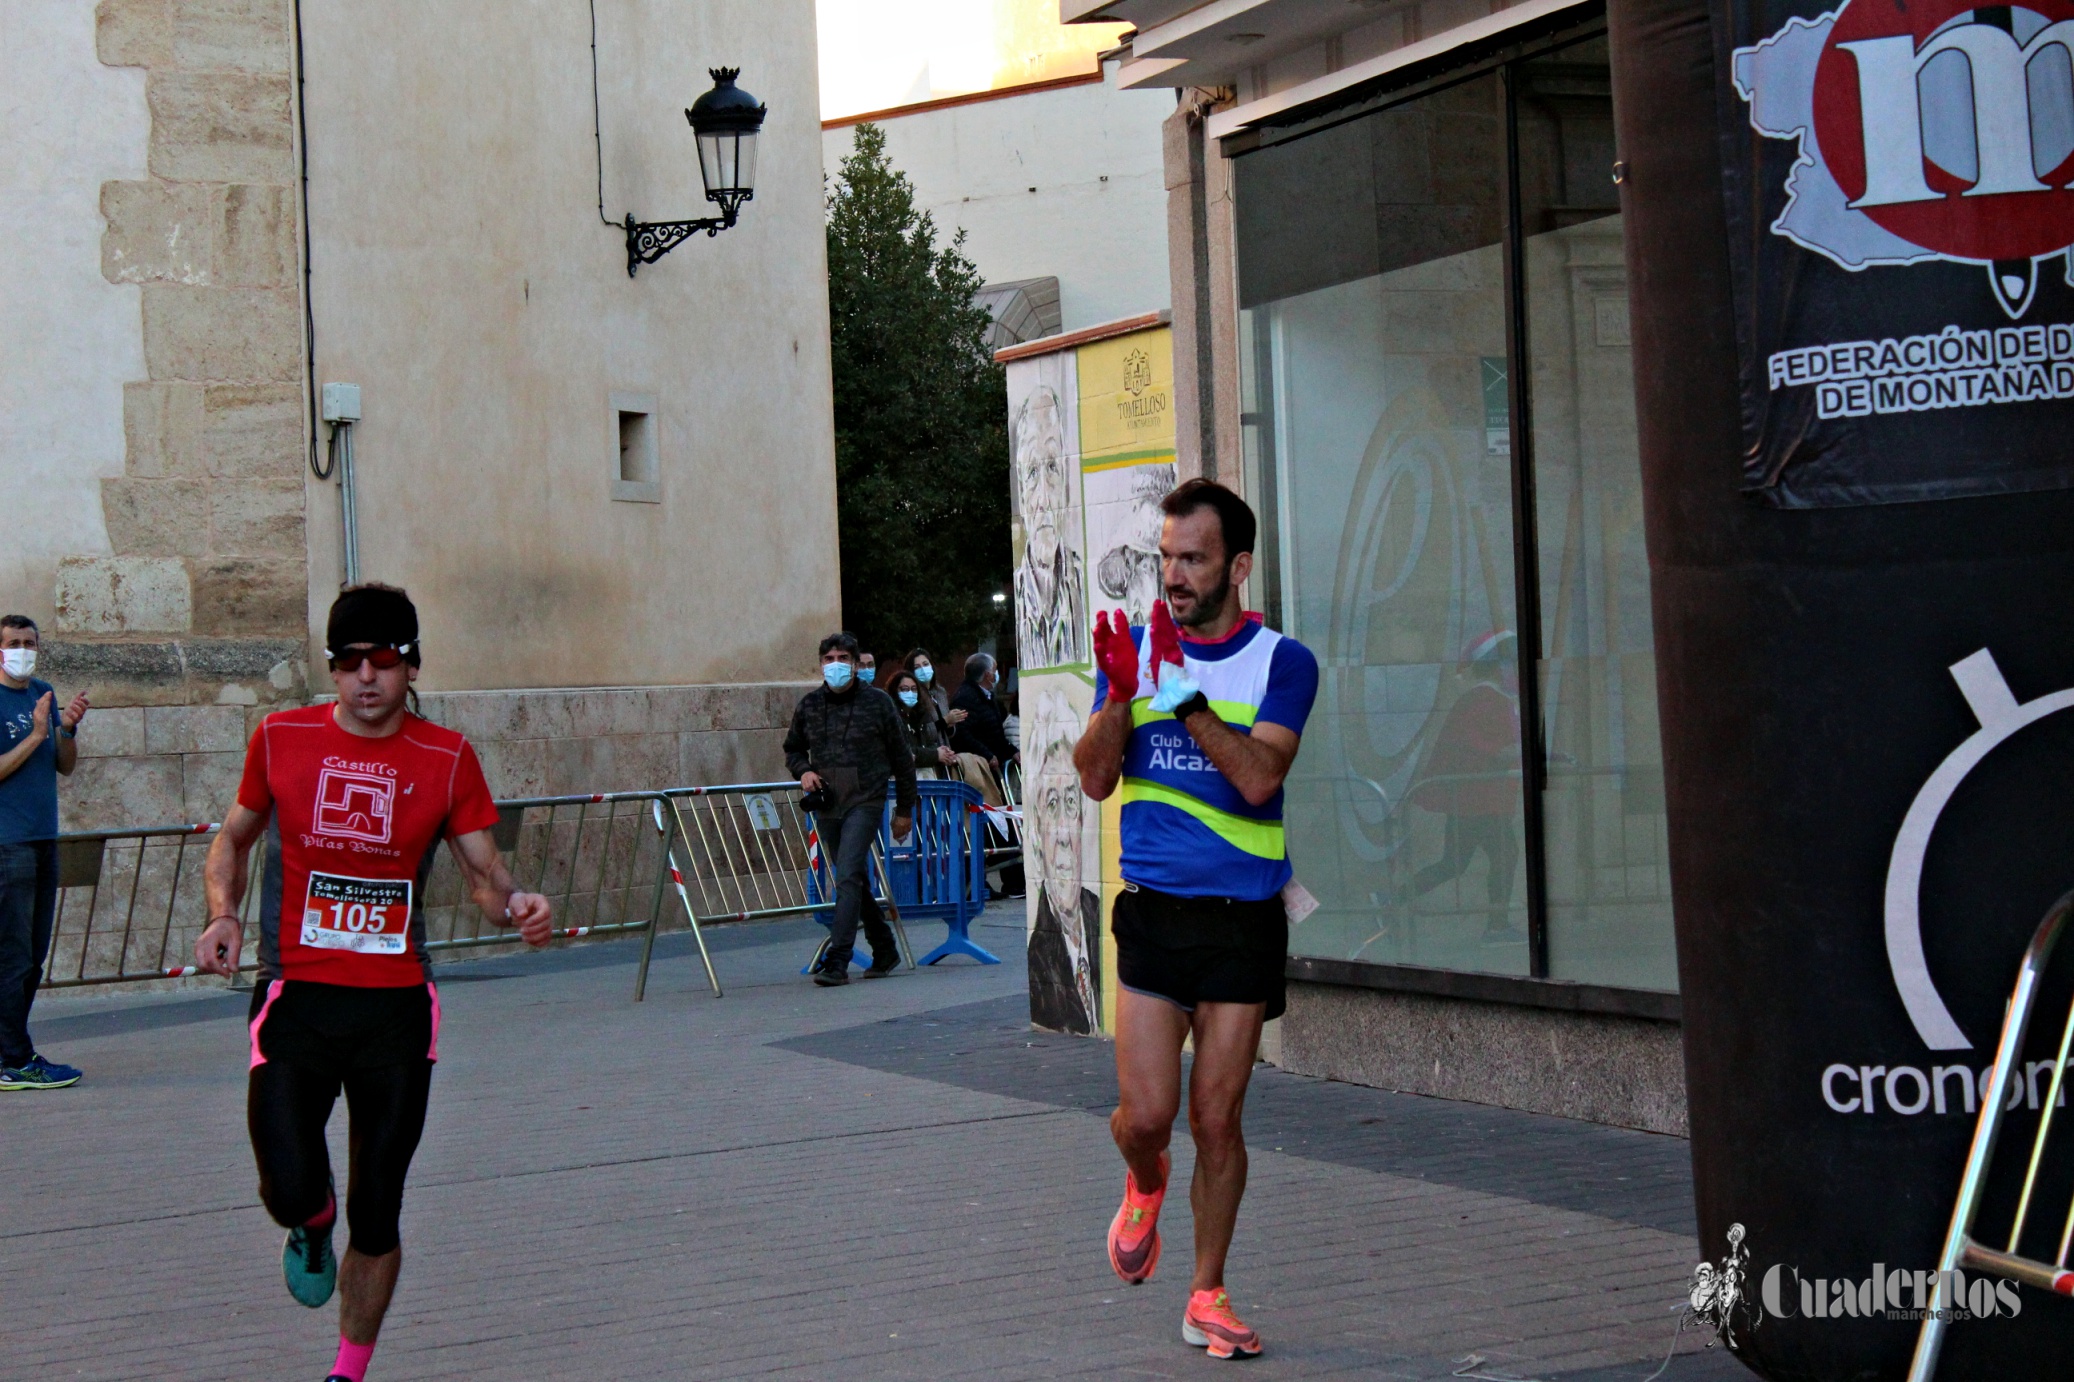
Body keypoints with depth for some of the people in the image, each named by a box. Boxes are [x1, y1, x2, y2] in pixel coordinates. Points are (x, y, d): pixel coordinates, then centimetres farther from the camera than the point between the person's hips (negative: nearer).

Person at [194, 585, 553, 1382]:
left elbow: (483, 873, 3)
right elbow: (232, 841, 14)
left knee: (377, 1217, 5)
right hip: (297, 996, -1)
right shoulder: (281, 740, 0)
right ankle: (312, 1229, 24)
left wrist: (515, 907, -20)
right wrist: (223, 916, -5)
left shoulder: (446, 759, 0)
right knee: (291, 1188, -15)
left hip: (397, 1008, 1)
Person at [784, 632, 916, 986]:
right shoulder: (809, 705, 8)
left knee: (848, 878, -16)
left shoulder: (877, 702, -1)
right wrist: (803, 771, -1)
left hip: (864, 801, -5)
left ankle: (837, 961, -19)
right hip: (825, 804, 5)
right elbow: (792, 749, 22)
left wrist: (905, 810, 6)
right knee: (856, 881, 13)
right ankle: (885, 950, 28)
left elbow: (901, 758, 5)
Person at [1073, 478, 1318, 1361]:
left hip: (1244, 920, -1)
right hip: (1153, 911, 1)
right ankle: (1144, 1188, 31)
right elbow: (1095, 780, -2)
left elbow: (1258, 777, -16)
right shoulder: (1133, 650, 6)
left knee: (1217, 1118, 1)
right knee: (1146, 1112, -5)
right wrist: (1118, 697, -18)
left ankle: (1207, 1297, 16)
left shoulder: (1282, 663, -2)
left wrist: (1186, 695, -24)